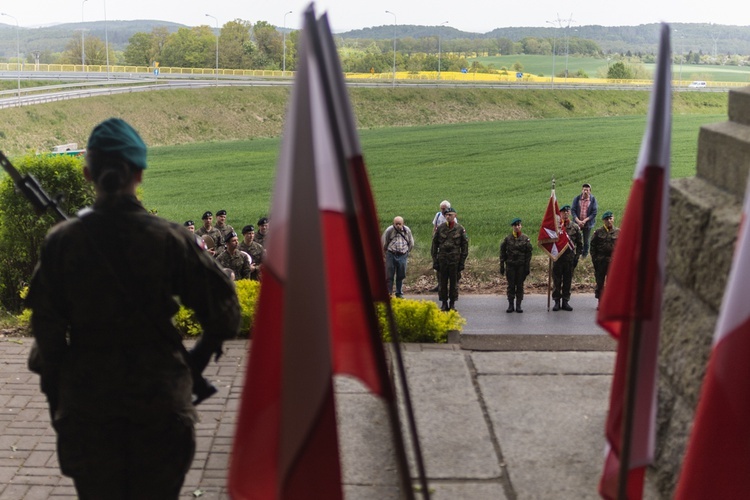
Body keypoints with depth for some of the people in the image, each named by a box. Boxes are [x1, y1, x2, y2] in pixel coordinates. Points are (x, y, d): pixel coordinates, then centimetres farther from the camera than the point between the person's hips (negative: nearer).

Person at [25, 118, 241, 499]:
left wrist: (56, 397, 9)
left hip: (87, 401, 0)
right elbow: (223, 312, -5)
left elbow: (47, 330, -3)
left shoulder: (60, 242, -8)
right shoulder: (168, 238, -9)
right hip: (160, 401, 0)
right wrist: (193, 363, 10)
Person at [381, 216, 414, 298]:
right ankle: (388, 293, 3)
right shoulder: (389, 230, -5)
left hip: (402, 255, 2)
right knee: (389, 276, -3)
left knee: (401, 276, 8)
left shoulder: (407, 230, 4)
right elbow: (383, 242, 5)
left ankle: (399, 293, 19)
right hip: (391, 255, -2)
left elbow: (411, 243, 18)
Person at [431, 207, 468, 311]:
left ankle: (452, 303, 15)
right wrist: (435, 261, 1)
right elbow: (434, 245, 6)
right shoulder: (440, 228, 3)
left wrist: (462, 262, -1)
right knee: (442, 283, 4)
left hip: (455, 260, -1)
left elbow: (464, 246, 4)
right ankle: (444, 303, 13)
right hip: (442, 260, 1)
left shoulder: (460, 229, 1)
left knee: (454, 283, 5)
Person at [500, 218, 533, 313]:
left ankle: (518, 305, 10)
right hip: (510, 265, 0)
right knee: (511, 285, 3)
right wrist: (502, 266, 1)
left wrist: (527, 267, -3)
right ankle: (510, 305, 9)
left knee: (520, 285, 4)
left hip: (521, 266, 0)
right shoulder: (507, 239, 2)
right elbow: (502, 253, 5)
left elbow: (528, 254, 1)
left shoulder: (525, 239, 1)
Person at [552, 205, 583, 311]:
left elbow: (580, 243, 8)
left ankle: (565, 301, 14)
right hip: (557, 257, -1)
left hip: (570, 258, 1)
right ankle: (557, 302, 10)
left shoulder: (575, 227, 5)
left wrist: (577, 256, 1)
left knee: (568, 281, 6)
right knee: (557, 281, 3)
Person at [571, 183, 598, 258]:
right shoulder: (577, 199, -2)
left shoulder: (593, 200, -5)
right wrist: (578, 221, -14)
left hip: (587, 223, -1)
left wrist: (585, 220, -15)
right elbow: (573, 210, -2)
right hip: (577, 223, 1)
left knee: (586, 241, 6)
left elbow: (594, 213, -6)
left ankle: (584, 255, 20)